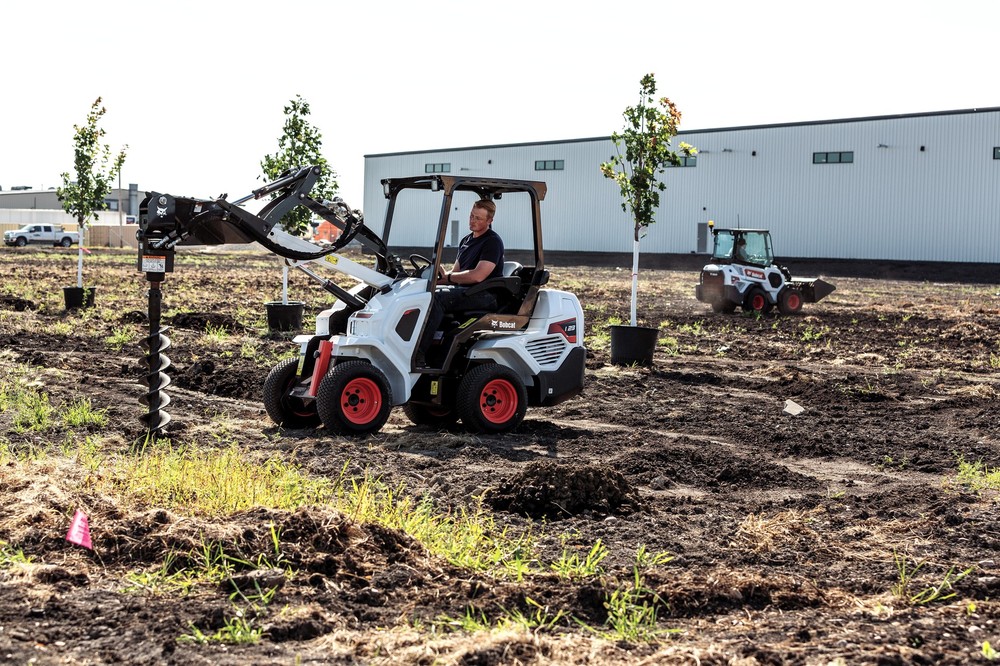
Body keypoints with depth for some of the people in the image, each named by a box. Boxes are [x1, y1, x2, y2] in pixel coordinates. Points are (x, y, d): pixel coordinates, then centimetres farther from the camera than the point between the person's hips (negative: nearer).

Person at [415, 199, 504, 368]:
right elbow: (455, 273, 21)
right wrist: (441, 276, -3)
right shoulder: (466, 240, 20)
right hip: (462, 291, 9)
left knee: (436, 296, -30)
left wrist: (447, 277, -9)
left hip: (484, 295, -9)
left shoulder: (493, 242, -8)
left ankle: (419, 355, -35)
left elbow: (478, 276, -19)